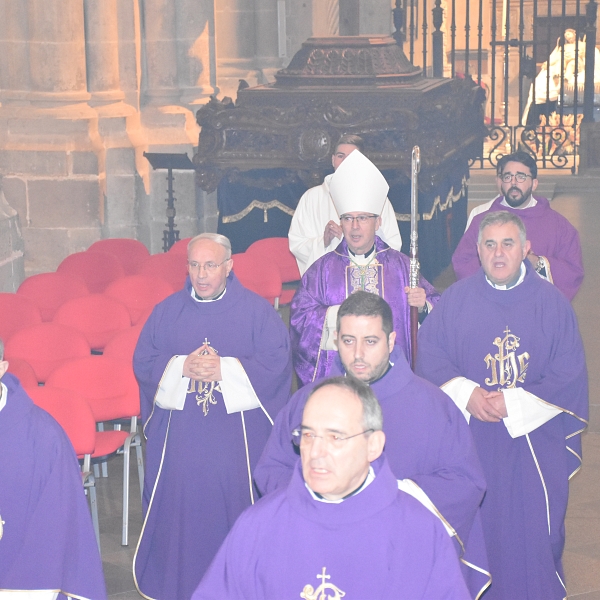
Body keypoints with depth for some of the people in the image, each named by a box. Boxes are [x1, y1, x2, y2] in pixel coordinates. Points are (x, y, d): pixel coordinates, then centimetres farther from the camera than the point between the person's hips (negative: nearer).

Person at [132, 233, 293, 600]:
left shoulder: (257, 311, 1)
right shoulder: (168, 311, 9)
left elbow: (277, 361, -8)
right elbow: (143, 362, 5)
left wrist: (225, 369, -17)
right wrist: (182, 367, -13)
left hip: (237, 436, -2)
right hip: (179, 435, 2)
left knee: (234, 501, 0)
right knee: (179, 504, 4)